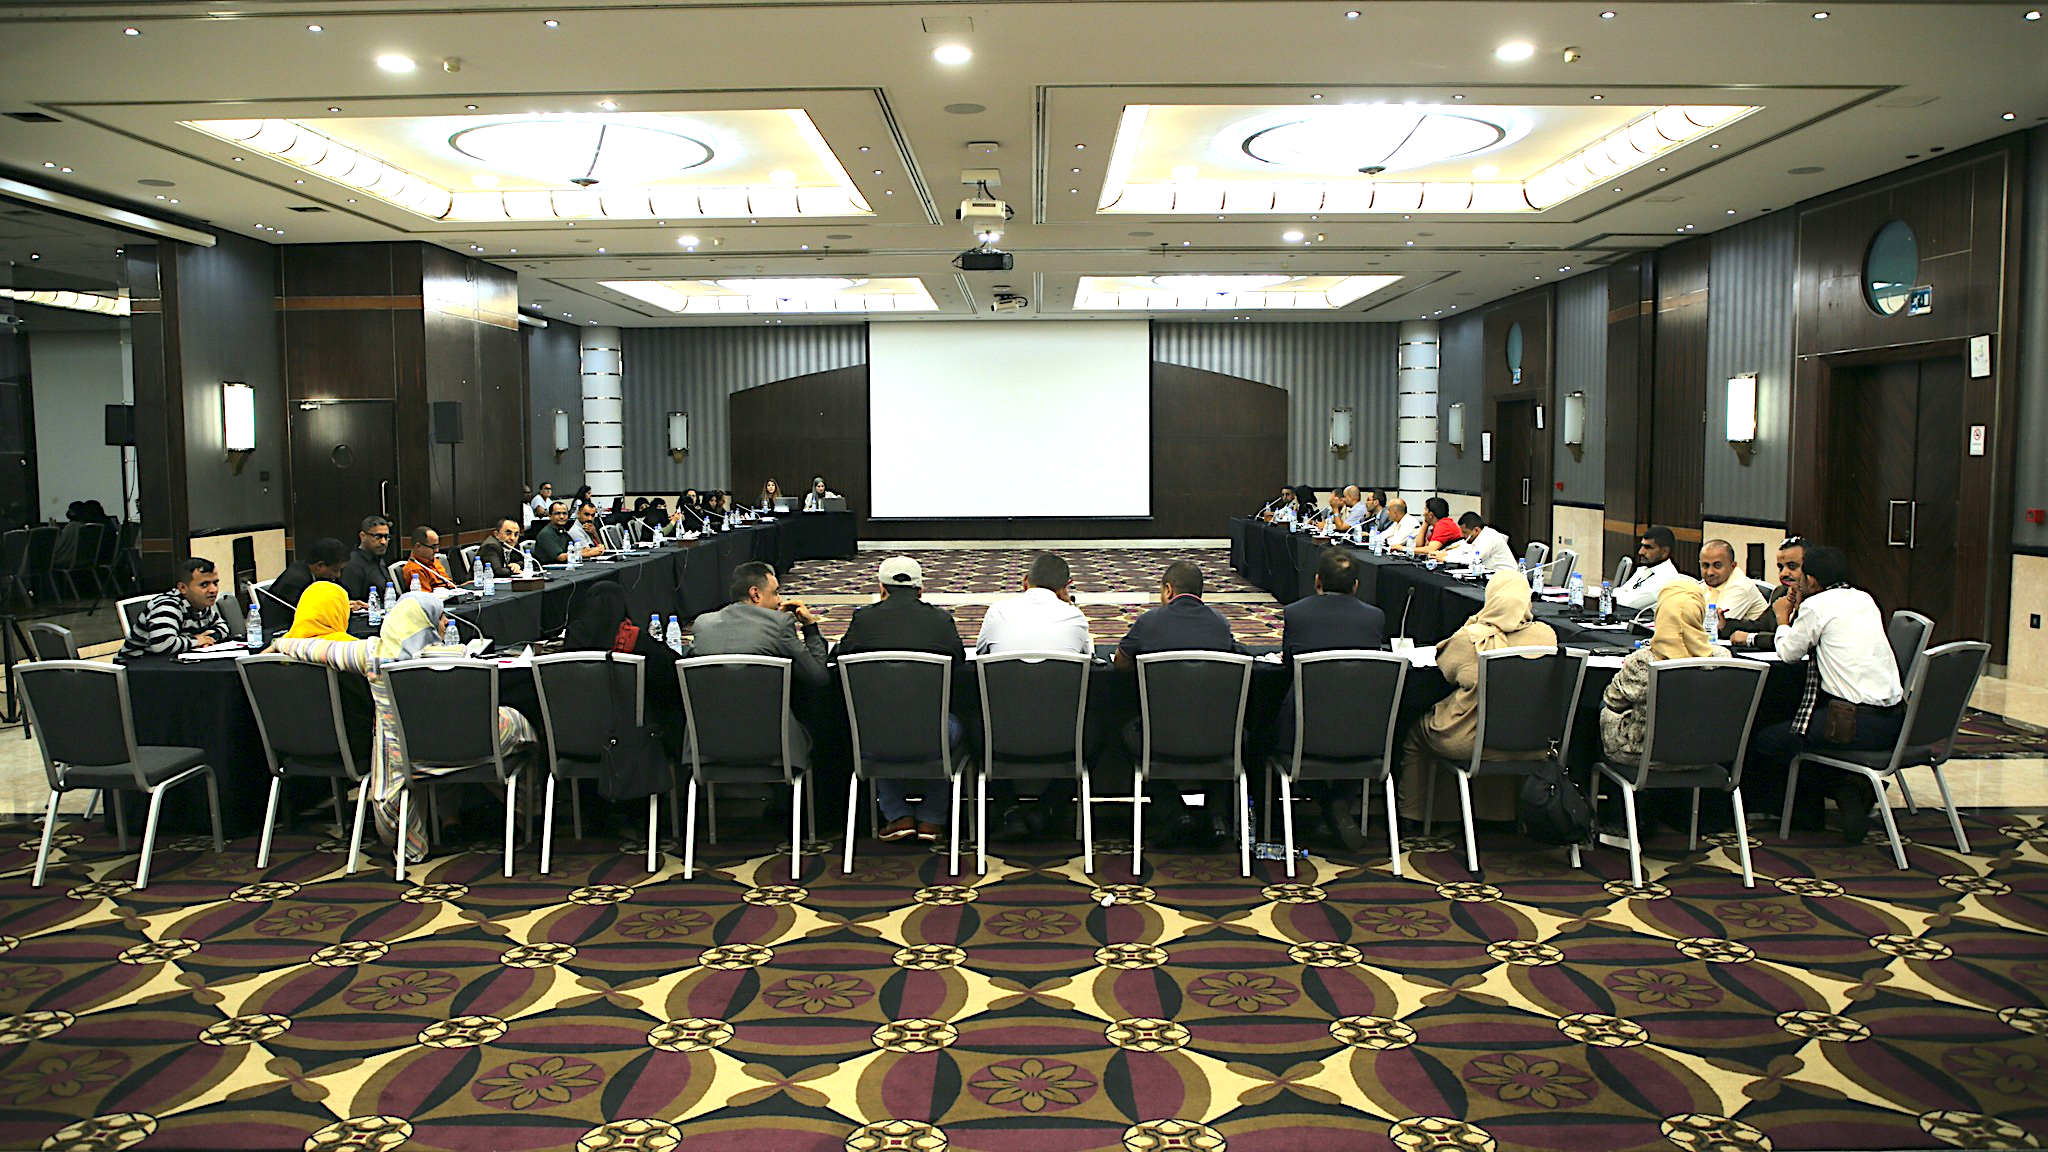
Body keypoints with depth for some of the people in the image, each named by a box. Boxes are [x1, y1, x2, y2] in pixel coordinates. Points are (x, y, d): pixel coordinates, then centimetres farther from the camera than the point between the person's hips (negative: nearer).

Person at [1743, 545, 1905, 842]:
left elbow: (1788, 652, 4)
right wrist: (1798, 613, 27)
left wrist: (1783, 618, 20)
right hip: (1893, 720, 9)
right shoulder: (1865, 600, 14)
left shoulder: (1816, 605, -8)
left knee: (1762, 745, 0)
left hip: (1856, 724, -9)